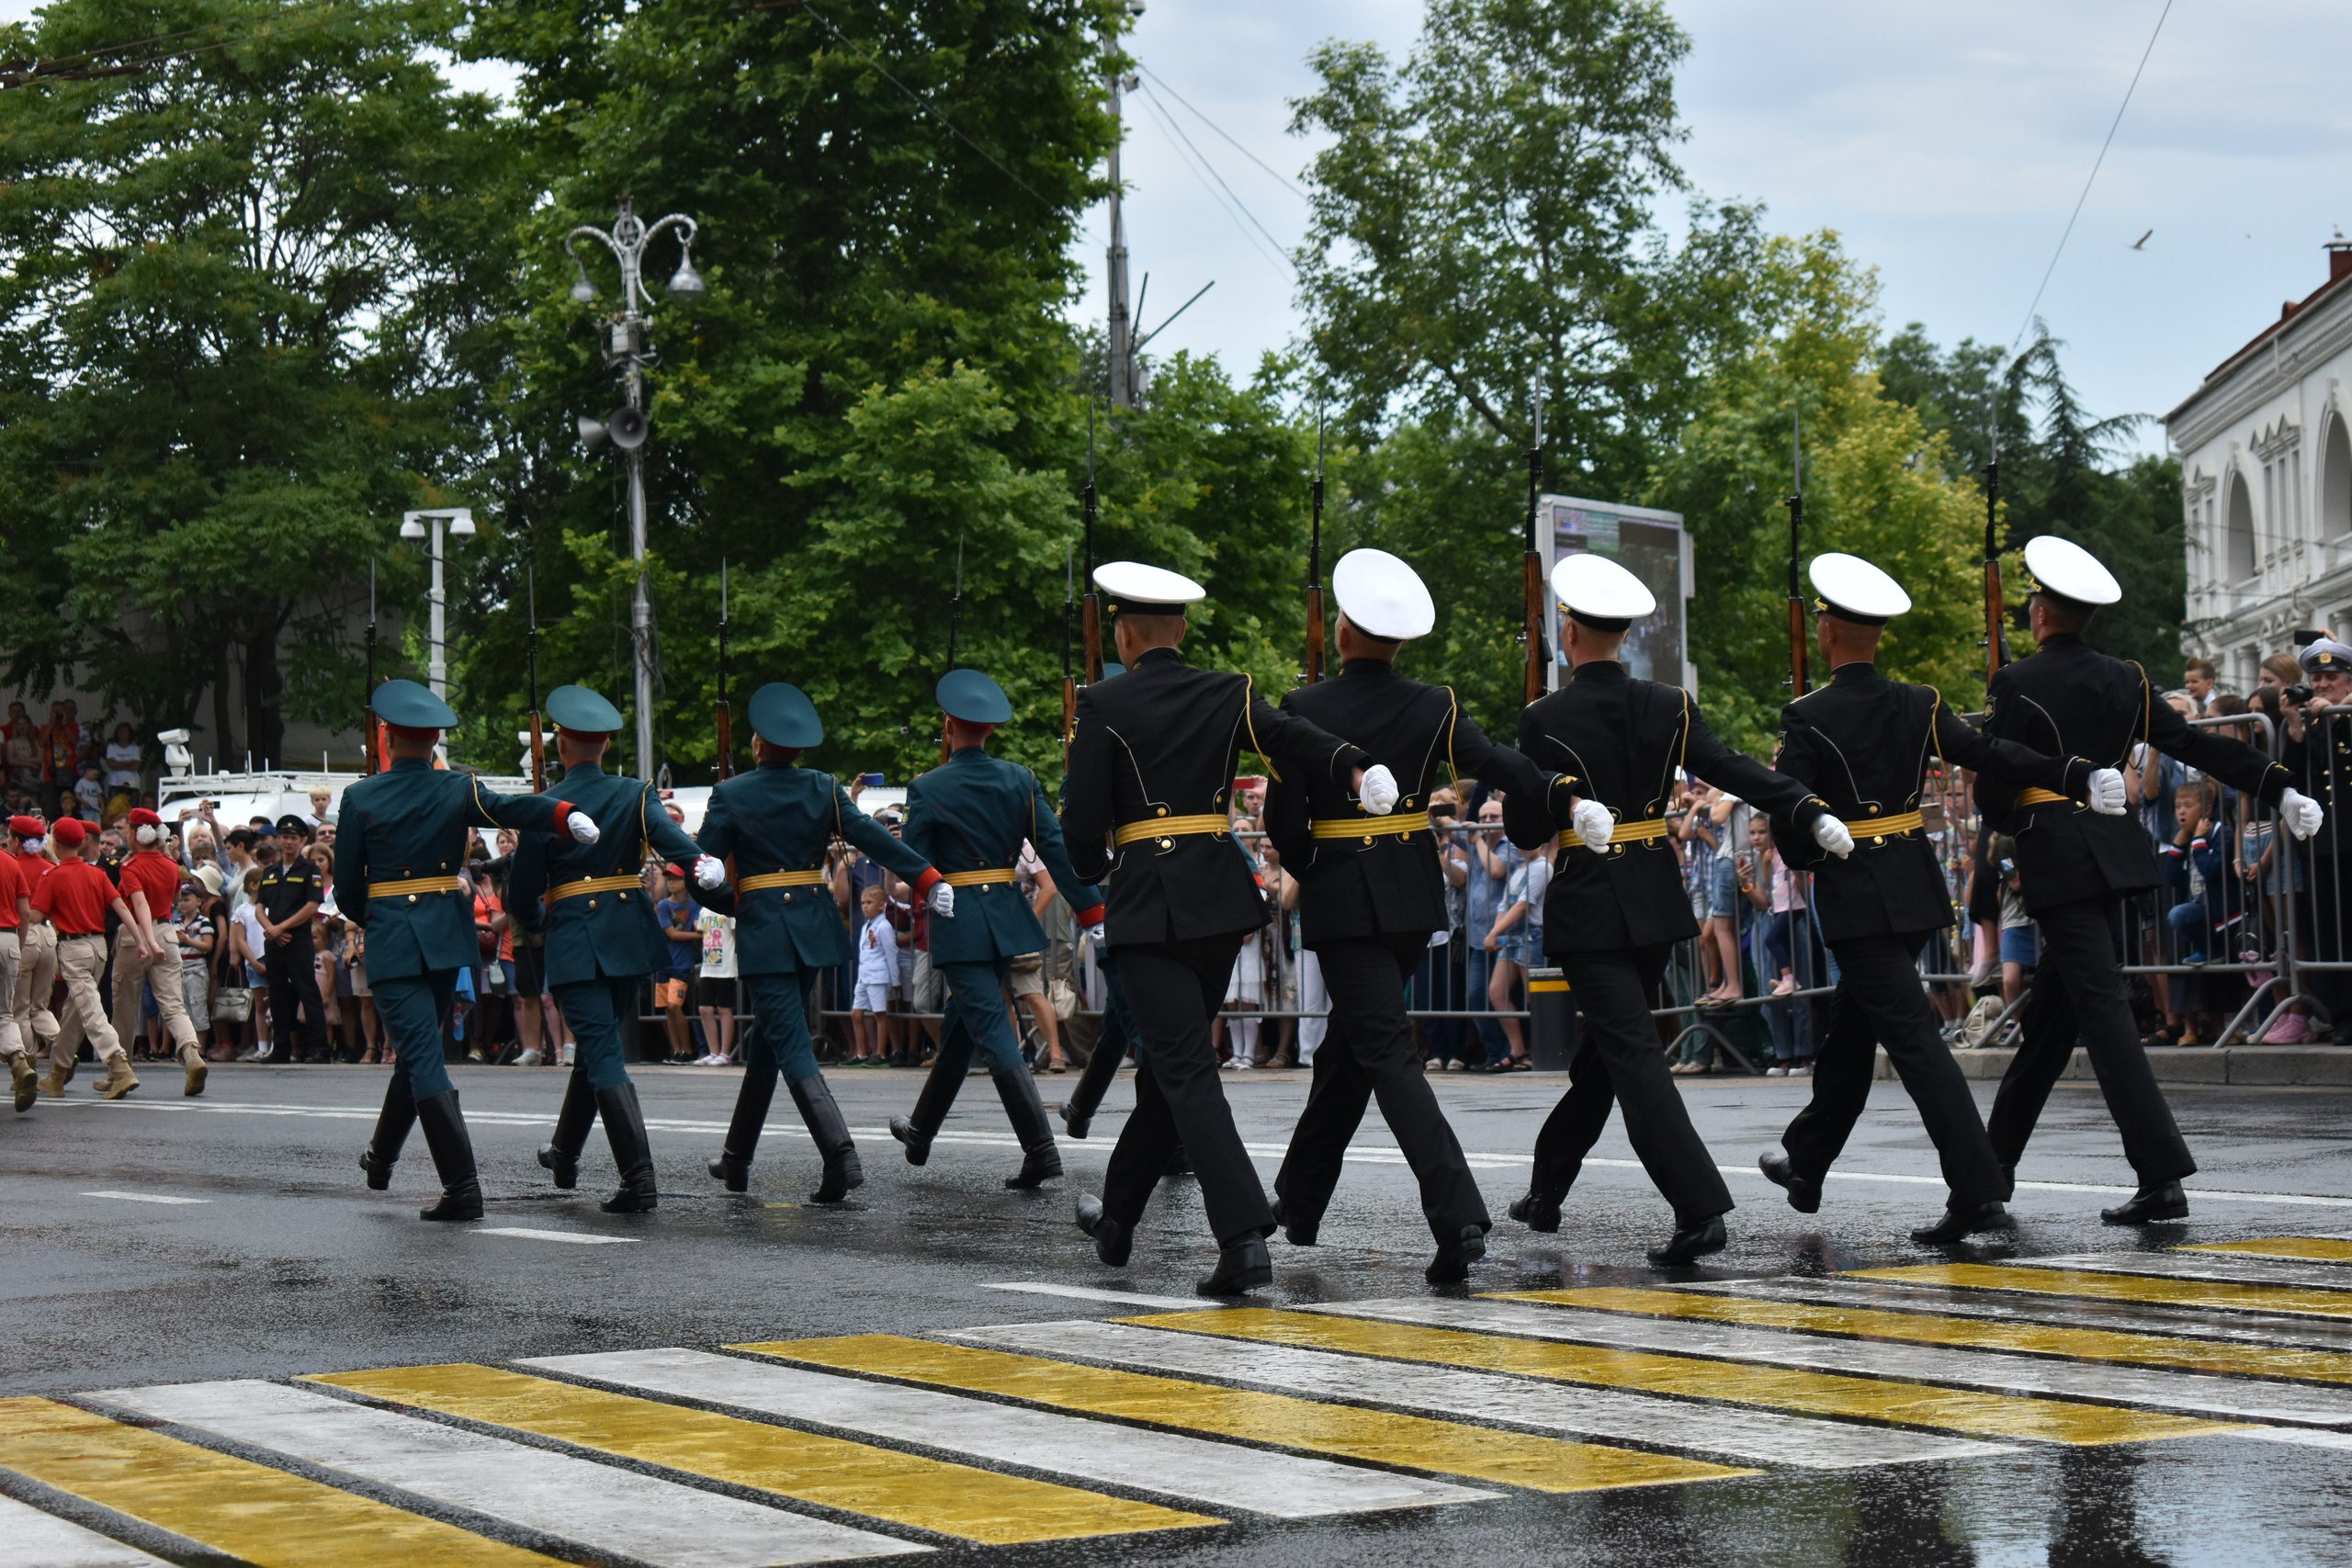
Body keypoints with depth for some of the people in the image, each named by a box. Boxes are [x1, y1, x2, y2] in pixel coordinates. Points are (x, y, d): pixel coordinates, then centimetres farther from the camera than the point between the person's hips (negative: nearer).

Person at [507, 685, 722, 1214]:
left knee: (604, 1053, -7)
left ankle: (639, 1179, -19)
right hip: (629, 935, 4)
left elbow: (520, 899, -2)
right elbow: (668, 834, -21)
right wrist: (703, 866, -37)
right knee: (596, 1043, 21)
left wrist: (543, 919, 20)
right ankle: (564, 1154, 38)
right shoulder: (637, 796, 2)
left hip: (574, 941, -4)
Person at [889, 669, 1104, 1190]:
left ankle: (1042, 1149, -19)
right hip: (1008, 916, 5)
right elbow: (1056, 847, -1)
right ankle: (921, 1133, 36)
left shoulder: (928, 789, -9)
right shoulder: (1020, 780, 2)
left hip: (957, 920, -5)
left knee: (993, 1034, -8)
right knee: (961, 1027, 20)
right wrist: (1091, 909, -1)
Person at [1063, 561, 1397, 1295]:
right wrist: (1355, 767, -30)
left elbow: (1085, 819, -6)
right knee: (1170, 1060, 19)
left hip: (1147, 903, -5)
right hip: (1222, 901, 5)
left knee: (1186, 1071, -8)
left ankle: (1245, 1239, -22)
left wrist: (1091, 870, 16)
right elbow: (1289, 735, -13)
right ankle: (1118, 1219, 34)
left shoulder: (1105, 705, -5)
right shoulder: (1227, 694, 6)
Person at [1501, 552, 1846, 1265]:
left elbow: (1523, 830, -8)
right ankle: (1546, 1193, 32)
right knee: (1604, 1047, 18)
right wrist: (1812, 812, -17)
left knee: (1633, 1055, -9)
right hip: (1656, 903, 5)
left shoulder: (1544, 719, -10)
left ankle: (1701, 1209, -23)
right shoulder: (1668, 706, 1)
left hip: (1587, 908, -5)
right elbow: (1734, 769, -11)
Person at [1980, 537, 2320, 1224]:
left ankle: (2162, 1176, -20)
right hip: (2114, 851, 7)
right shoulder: (2124, 680, 9)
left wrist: (2012, 819, 13)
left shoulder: (2017, 685, -8)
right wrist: (2280, 788, 4)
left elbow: (1992, 793, -9)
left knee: (2101, 1008, -11)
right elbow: (2197, 743, 4)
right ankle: (1994, 1162, 26)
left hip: (2055, 858, -7)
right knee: (2051, 1006, 15)